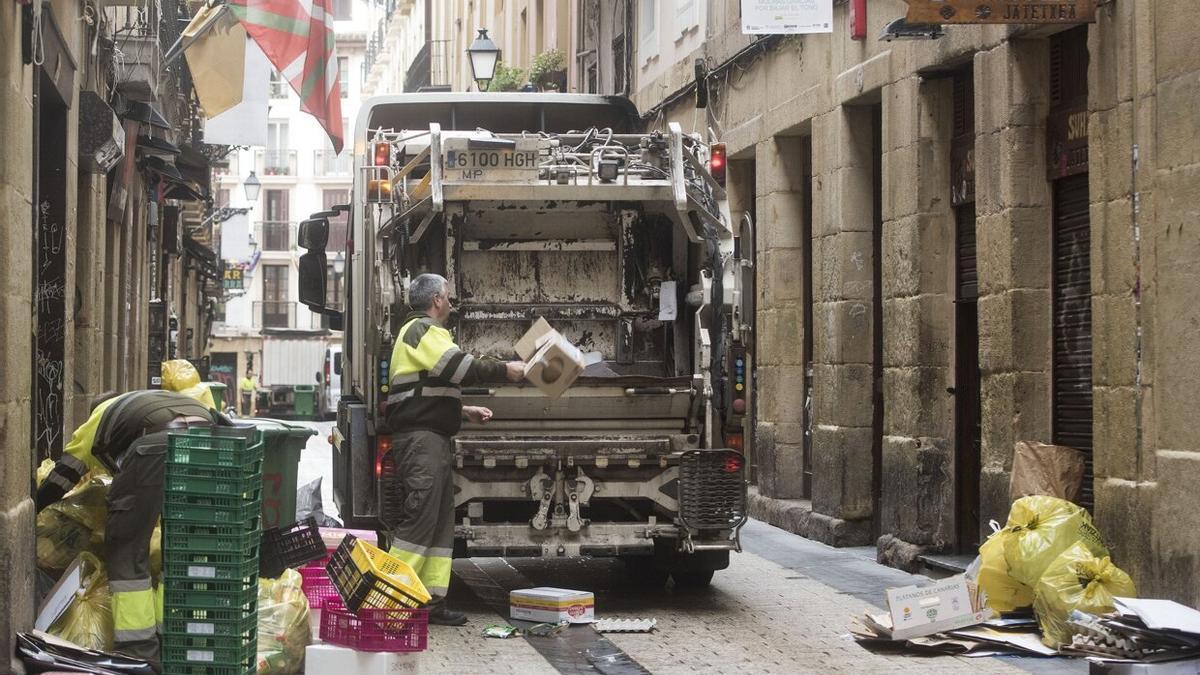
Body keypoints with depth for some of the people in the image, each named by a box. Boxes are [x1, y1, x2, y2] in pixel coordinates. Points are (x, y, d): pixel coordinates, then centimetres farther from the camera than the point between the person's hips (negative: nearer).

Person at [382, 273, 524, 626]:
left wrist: (465, 411, 23)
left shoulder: (424, 332, 26)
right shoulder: (422, 331, -8)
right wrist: (504, 369, -10)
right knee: (419, 518, -14)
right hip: (421, 439, -11)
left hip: (433, 441, 11)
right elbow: (458, 366, -19)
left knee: (441, 521, 9)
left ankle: (432, 601, 9)